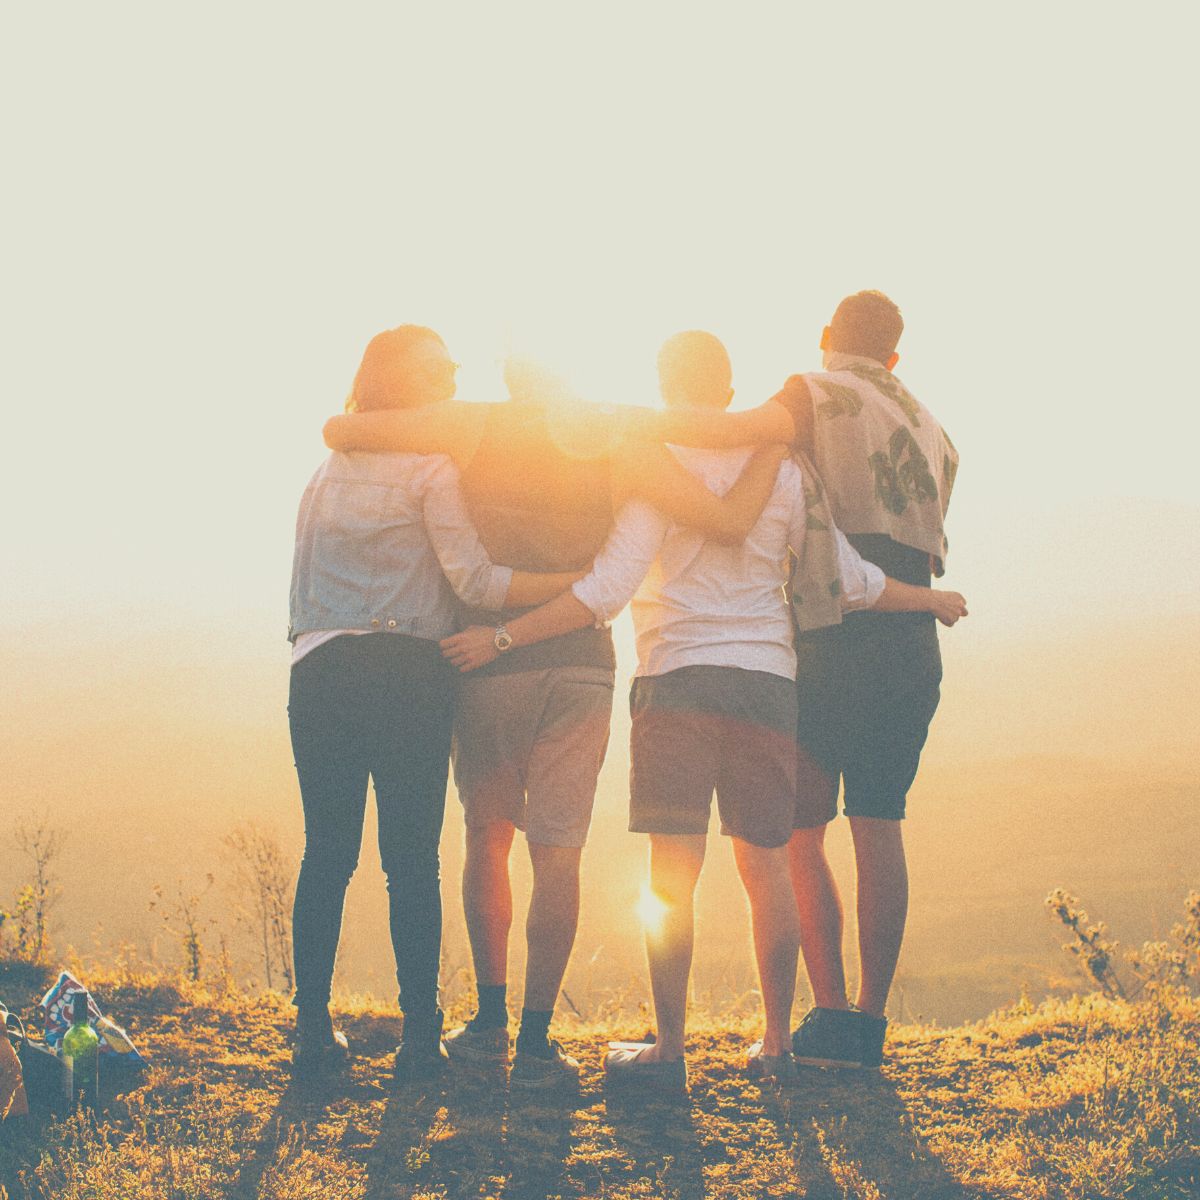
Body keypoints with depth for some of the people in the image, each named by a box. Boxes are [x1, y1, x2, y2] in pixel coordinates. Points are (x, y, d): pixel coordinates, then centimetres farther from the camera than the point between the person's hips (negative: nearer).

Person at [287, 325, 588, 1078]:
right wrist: (583, 583, -8)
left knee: (327, 853, 6)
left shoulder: (327, 470, 19)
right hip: (405, 673, -5)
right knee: (413, 858, -1)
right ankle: (420, 1035, -1)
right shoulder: (431, 469, -1)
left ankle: (314, 1028, 5)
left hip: (319, 670, 5)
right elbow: (475, 579, -9)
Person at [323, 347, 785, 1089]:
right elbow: (731, 521, -6)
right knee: (558, 852, 2)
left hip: (489, 659, 0)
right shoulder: (618, 439, -2)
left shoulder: (477, 428, -3)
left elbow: (339, 431, -6)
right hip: (581, 664, 0)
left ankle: (491, 1022, 16)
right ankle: (536, 1042, -1)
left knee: (488, 838, 16)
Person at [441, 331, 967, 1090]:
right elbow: (849, 580, 12)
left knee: (673, 872, -4)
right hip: (768, 681, 4)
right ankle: (777, 1043, 15)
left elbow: (606, 592, -12)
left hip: (679, 679, -4)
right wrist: (934, 601, 29)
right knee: (767, 867, 10)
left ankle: (669, 1050, -5)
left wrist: (502, 638, -9)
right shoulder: (781, 469, 9)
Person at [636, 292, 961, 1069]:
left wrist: (630, 422, -22)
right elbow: (923, 542, 15)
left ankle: (833, 1015, -6)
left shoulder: (821, 396, -1)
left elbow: (750, 428, -23)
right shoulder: (932, 431, 20)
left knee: (800, 833, 1)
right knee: (879, 831, 8)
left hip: (835, 645, -6)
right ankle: (870, 1024, 8)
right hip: (914, 647, 6)